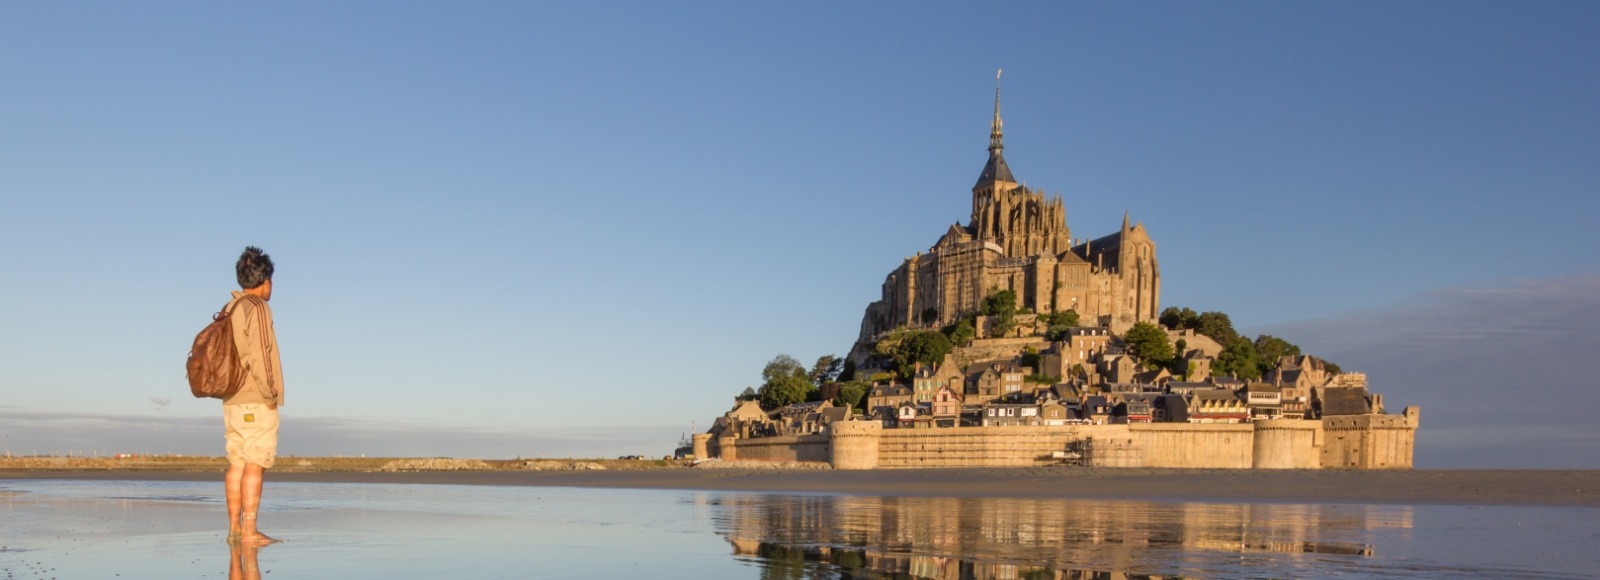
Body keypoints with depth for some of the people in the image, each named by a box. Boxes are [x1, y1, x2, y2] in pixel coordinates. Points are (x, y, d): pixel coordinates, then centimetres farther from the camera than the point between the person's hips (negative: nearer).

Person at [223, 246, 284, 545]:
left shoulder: (230, 310, 14)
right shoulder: (257, 308, -13)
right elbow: (258, 357, -20)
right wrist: (270, 393, -11)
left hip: (233, 401, 9)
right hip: (257, 402, -9)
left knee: (236, 464, 9)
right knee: (254, 465, -7)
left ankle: (235, 528, 12)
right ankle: (249, 531, -8)